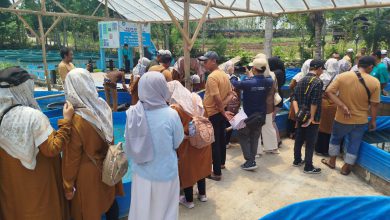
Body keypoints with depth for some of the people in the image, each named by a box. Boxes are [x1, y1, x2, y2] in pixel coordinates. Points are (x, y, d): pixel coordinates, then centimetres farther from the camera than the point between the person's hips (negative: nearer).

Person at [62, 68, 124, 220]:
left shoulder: (75, 121, -28)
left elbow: (71, 158, -18)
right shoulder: (104, 108, -12)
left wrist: (68, 185, -5)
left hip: (87, 175, -5)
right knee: (110, 201, 25)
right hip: (107, 168, 5)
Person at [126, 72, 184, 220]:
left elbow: (129, 141, -1)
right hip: (165, 174, -2)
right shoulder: (171, 114, -22)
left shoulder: (133, 113, -14)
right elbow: (178, 142, -8)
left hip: (141, 173, 3)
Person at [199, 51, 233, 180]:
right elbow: (229, 94, 11)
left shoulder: (212, 77, -21)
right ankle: (221, 162, 39)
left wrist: (223, 112, -14)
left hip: (213, 114, -9)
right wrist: (223, 109, 4)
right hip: (221, 113, 9)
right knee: (221, 139, 21)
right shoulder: (224, 75, 7)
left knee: (214, 143, -1)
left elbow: (217, 98, -26)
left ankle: (216, 172, 6)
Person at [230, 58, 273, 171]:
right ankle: (252, 160, 21)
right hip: (261, 115, 5)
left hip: (248, 115, -5)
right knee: (254, 137, 17)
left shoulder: (248, 82, -23)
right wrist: (252, 77, 20)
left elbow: (235, 83, -6)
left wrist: (233, 77, 16)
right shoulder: (269, 81, -9)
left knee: (243, 136, 9)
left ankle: (250, 161, 1)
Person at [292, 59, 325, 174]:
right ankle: (308, 167, 11)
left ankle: (297, 160, 31)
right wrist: (311, 118, -18)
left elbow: (294, 98, 0)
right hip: (311, 118, -7)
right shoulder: (318, 82, -16)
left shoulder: (301, 81, 7)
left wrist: (297, 113, -7)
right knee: (310, 143, 2)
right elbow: (314, 103, -22)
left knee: (299, 139, 17)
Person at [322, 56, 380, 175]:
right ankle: (346, 168, 30)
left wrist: (342, 106, -17)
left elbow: (329, 92, -16)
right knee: (354, 144, 18)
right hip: (360, 120, 0)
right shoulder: (375, 82, -11)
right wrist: (373, 120, 6)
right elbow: (374, 104, -7)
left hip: (342, 118, 0)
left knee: (335, 138, 24)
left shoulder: (343, 76, -11)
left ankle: (332, 161, 37)